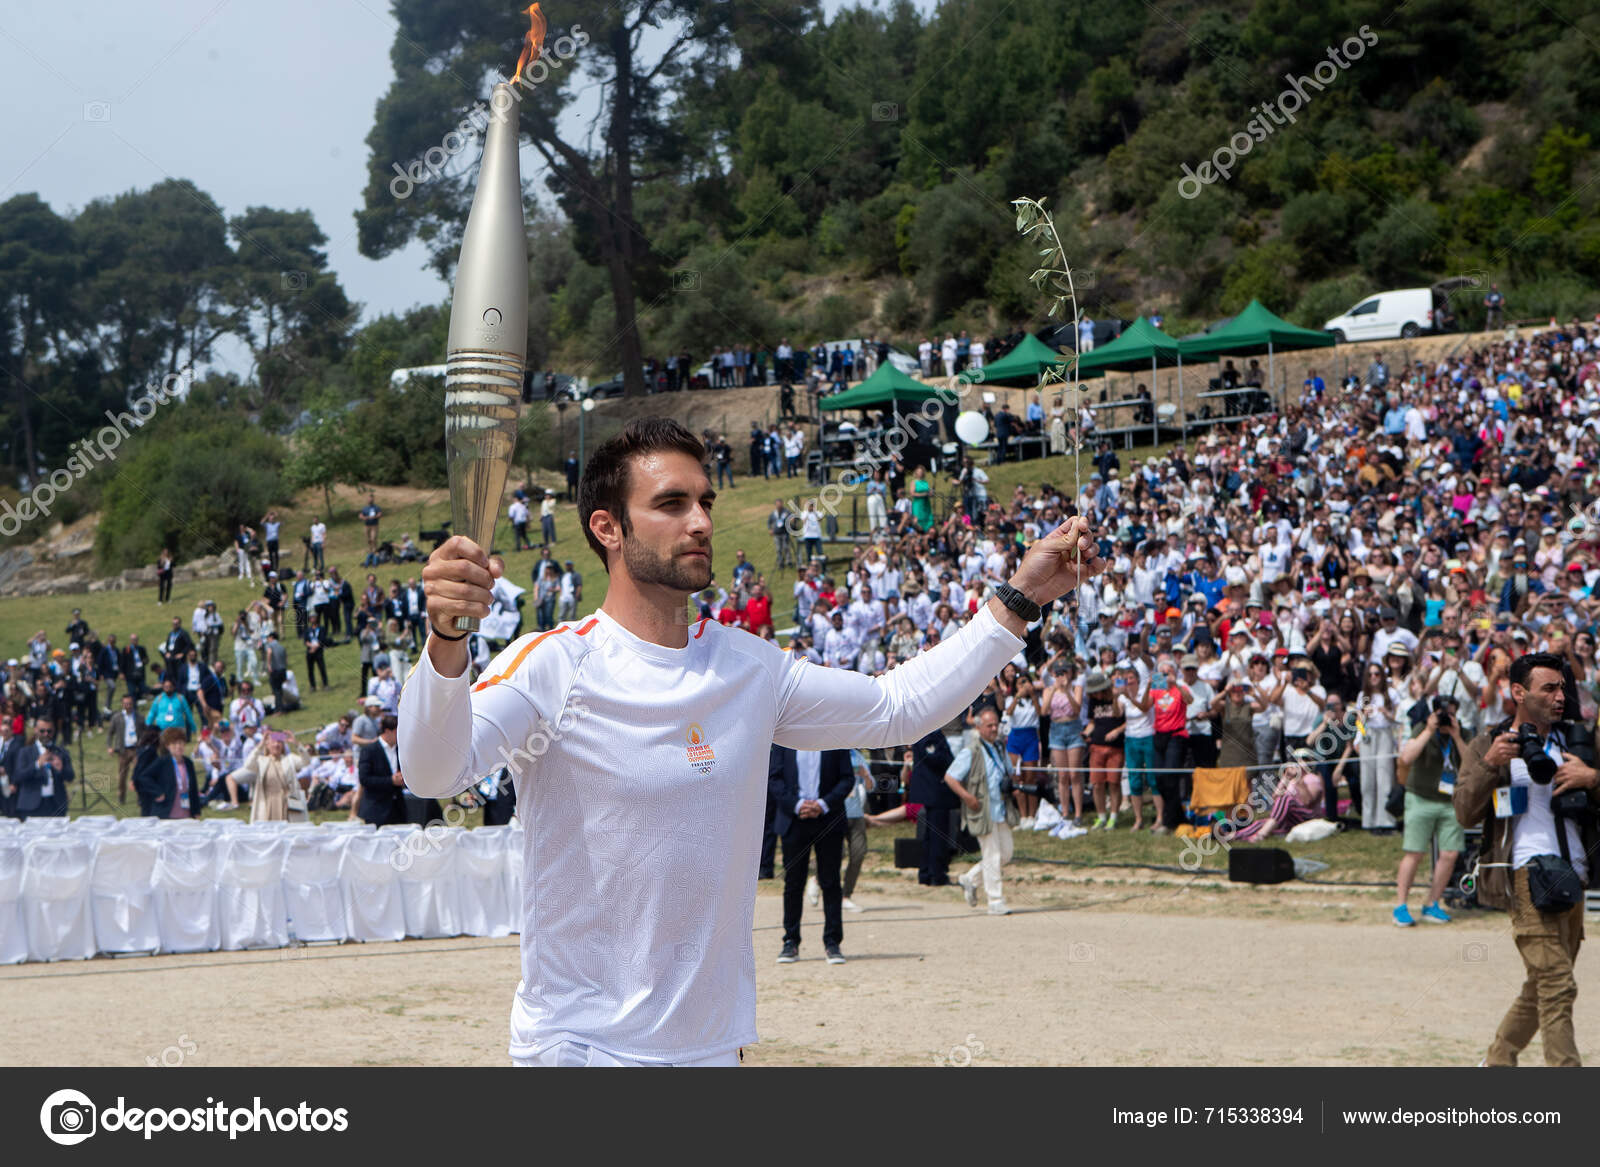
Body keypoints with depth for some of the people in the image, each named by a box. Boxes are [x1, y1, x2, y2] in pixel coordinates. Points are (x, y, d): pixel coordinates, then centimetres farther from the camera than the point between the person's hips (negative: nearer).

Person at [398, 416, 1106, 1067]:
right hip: (575, 1045, -5)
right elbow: (435, 771, -28)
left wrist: (1019, 599, 12)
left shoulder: (750, 669, 6)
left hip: (713, 1044, 5)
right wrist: (446, 642, -46)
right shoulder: (555, 666, -12)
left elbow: (896, 707, 17)